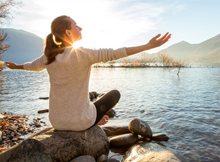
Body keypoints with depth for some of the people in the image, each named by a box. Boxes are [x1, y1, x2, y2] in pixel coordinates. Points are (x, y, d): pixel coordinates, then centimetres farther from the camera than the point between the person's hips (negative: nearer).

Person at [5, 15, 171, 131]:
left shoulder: (49, 55, -2)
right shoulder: (82, 54, -20)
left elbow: (34, 65, 18)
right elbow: (114, 54, -29)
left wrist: (16, 66, 40)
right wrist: (148, 46, -28)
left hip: (57, 121, 6)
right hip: (80, 121, -5)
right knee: (115, 93, 17)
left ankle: (96, 120, 34)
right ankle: (95, 120, 28)